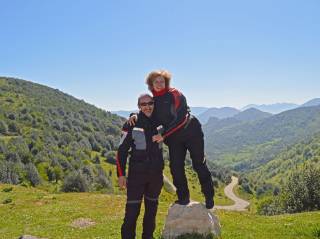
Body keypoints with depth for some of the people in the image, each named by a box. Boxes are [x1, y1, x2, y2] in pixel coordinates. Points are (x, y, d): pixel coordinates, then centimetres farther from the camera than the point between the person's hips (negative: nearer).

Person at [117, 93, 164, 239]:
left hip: (156, 174, 4)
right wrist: (121, 174, -9)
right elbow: (122, 150, -6)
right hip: (137, 173, -4)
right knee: (132, 209, -5)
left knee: (152, 208, 15)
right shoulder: (131, 125, -7)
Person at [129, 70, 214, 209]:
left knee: (199, 164, -1)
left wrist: (164, 135, -22)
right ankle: (183, 197, 15)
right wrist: (136, 116, -12)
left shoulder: (175, 94, -12)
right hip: (174, 138, 5)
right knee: (176, 166, 0)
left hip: (191, 132, -5)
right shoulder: (154, 101, 4)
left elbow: (178, 118, -19)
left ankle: (209, 196, 12)